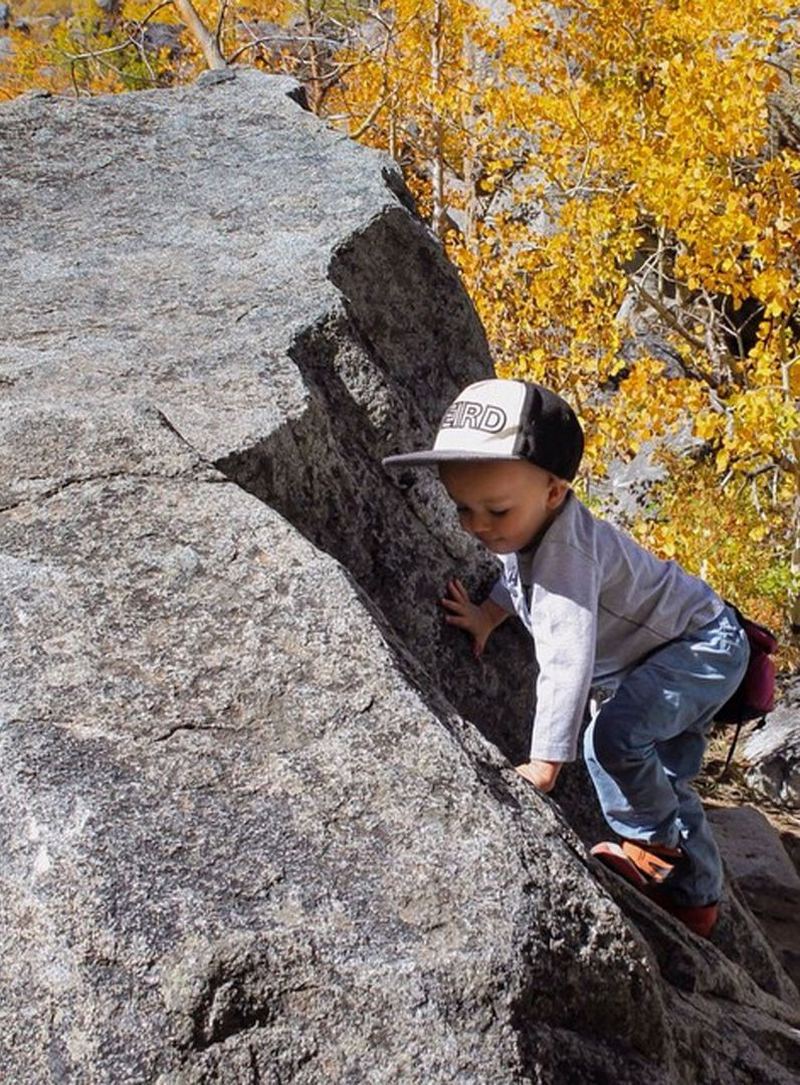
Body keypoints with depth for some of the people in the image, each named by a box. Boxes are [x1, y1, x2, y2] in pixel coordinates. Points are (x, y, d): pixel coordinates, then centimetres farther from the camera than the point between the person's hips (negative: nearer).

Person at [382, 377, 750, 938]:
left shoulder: (566, 552, -37)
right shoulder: (529, 529, -8)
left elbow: (567, 660, -42)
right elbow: (517, 578, 17)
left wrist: (544, 764, -41)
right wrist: (488, 614, 1)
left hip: (703, 648, -10)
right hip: (670, 654, 10)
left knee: (616, 734, -28)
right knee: (661, 780, 18)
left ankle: (652, 843, -2)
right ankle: (695, 897, 33)